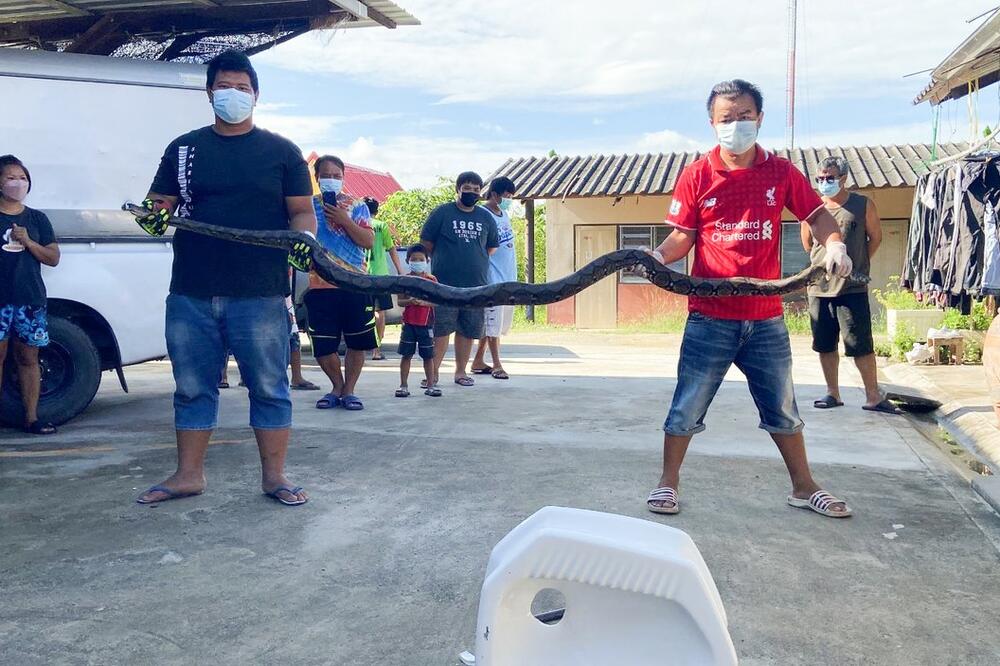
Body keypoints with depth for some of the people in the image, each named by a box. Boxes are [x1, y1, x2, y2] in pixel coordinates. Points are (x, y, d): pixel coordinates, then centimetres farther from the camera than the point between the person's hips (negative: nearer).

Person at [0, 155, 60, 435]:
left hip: (31, 299, 2)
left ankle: (31, 418, 8)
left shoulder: (37, 219, 12)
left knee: (28, 358, 5)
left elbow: (53, 258, 8)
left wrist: (28, 242, -7)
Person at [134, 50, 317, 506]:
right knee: (192, 388, 10)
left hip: (259, 296, -2)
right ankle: (188, 474, 22)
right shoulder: (183, 149, 14)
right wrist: (154, 216, -10)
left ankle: (274, 476, 13)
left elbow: (302, 212, 6)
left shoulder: (281, 152, 8)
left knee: (268, 386, 2)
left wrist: (304, 240, -15)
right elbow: (160, 204, 13)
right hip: (191, 294, 3)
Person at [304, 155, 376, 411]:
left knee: (357, 342, 3)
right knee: (323, 345, 2)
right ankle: (337, 387, 22)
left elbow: (369, 241, -5)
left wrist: (344, 220, -13)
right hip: (320, 286, 1)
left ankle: (349, 390, 17)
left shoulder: (356, 207, 5)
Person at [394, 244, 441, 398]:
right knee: (406, 355, 3)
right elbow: (400, 301, 0)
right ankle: (403, 385, 11)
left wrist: (423, 302, -19)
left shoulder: (431, 280, 1)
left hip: (426, 323, 0)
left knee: (428, 356, 6)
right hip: (408, 323, 0)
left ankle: (430, 385, 15)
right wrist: (409, 301, -20)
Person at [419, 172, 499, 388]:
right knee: (441, 329, -4)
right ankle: (434, 372, 5)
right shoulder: (442, 212, 0)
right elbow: (426, 244, 4)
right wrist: (441, 263, 10)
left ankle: (461, 371, 20)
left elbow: (491, 248, 22)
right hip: (445, 284, -4)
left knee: (467, 330, 9)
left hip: (476, 285, 4)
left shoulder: (486, 217, 11)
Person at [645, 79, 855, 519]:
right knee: (688, 405, 5)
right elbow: (683, 236, -1)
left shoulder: (780, 172, 4)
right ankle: (668, 483, 22)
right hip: (710, 317, -2)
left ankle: (803, 487, 31)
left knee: (782, 407, 15)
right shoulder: (696, 176, -1)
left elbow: (817, 215, 9)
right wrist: (659, 255, -21)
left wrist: (834, 245, -11)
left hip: (766, 318, 2)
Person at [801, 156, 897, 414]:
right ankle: (833, 393, 21)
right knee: (825, 345, 9)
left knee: (861, 345, -3)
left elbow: (875, 237, 9)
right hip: (818, 287, 3)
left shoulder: (862, 205, 0)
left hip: (852, 288, -3)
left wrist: (858, 264, 8)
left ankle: (873, 397, 6)